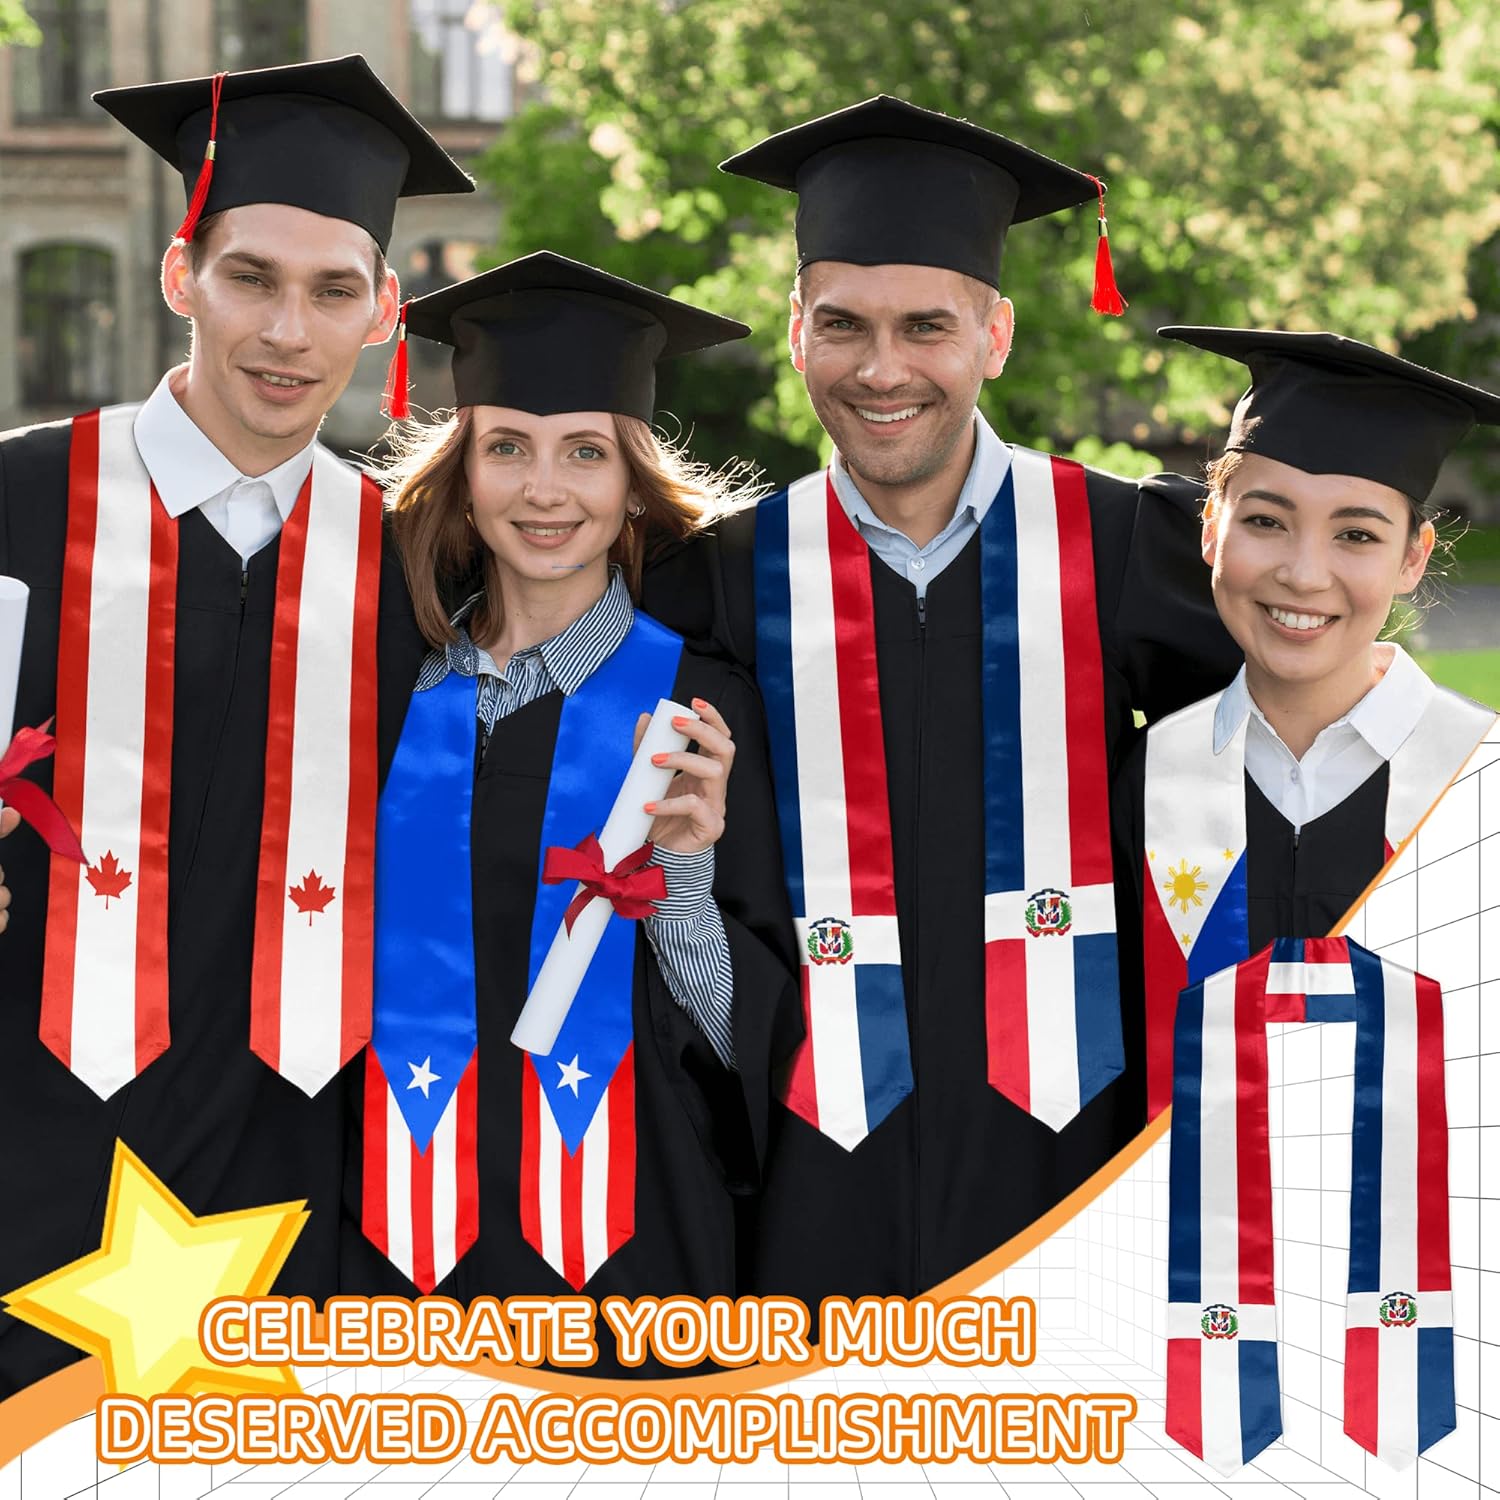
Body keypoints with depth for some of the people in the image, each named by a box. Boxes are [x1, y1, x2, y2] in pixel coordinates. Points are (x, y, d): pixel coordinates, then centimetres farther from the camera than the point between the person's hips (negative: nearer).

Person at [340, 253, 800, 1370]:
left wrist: (680, 877, -22)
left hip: (630, 1239, -2)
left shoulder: (696, 703, -3)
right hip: (406, 1248, 2)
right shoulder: (398, 693, 4)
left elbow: (760, 1037, -7)